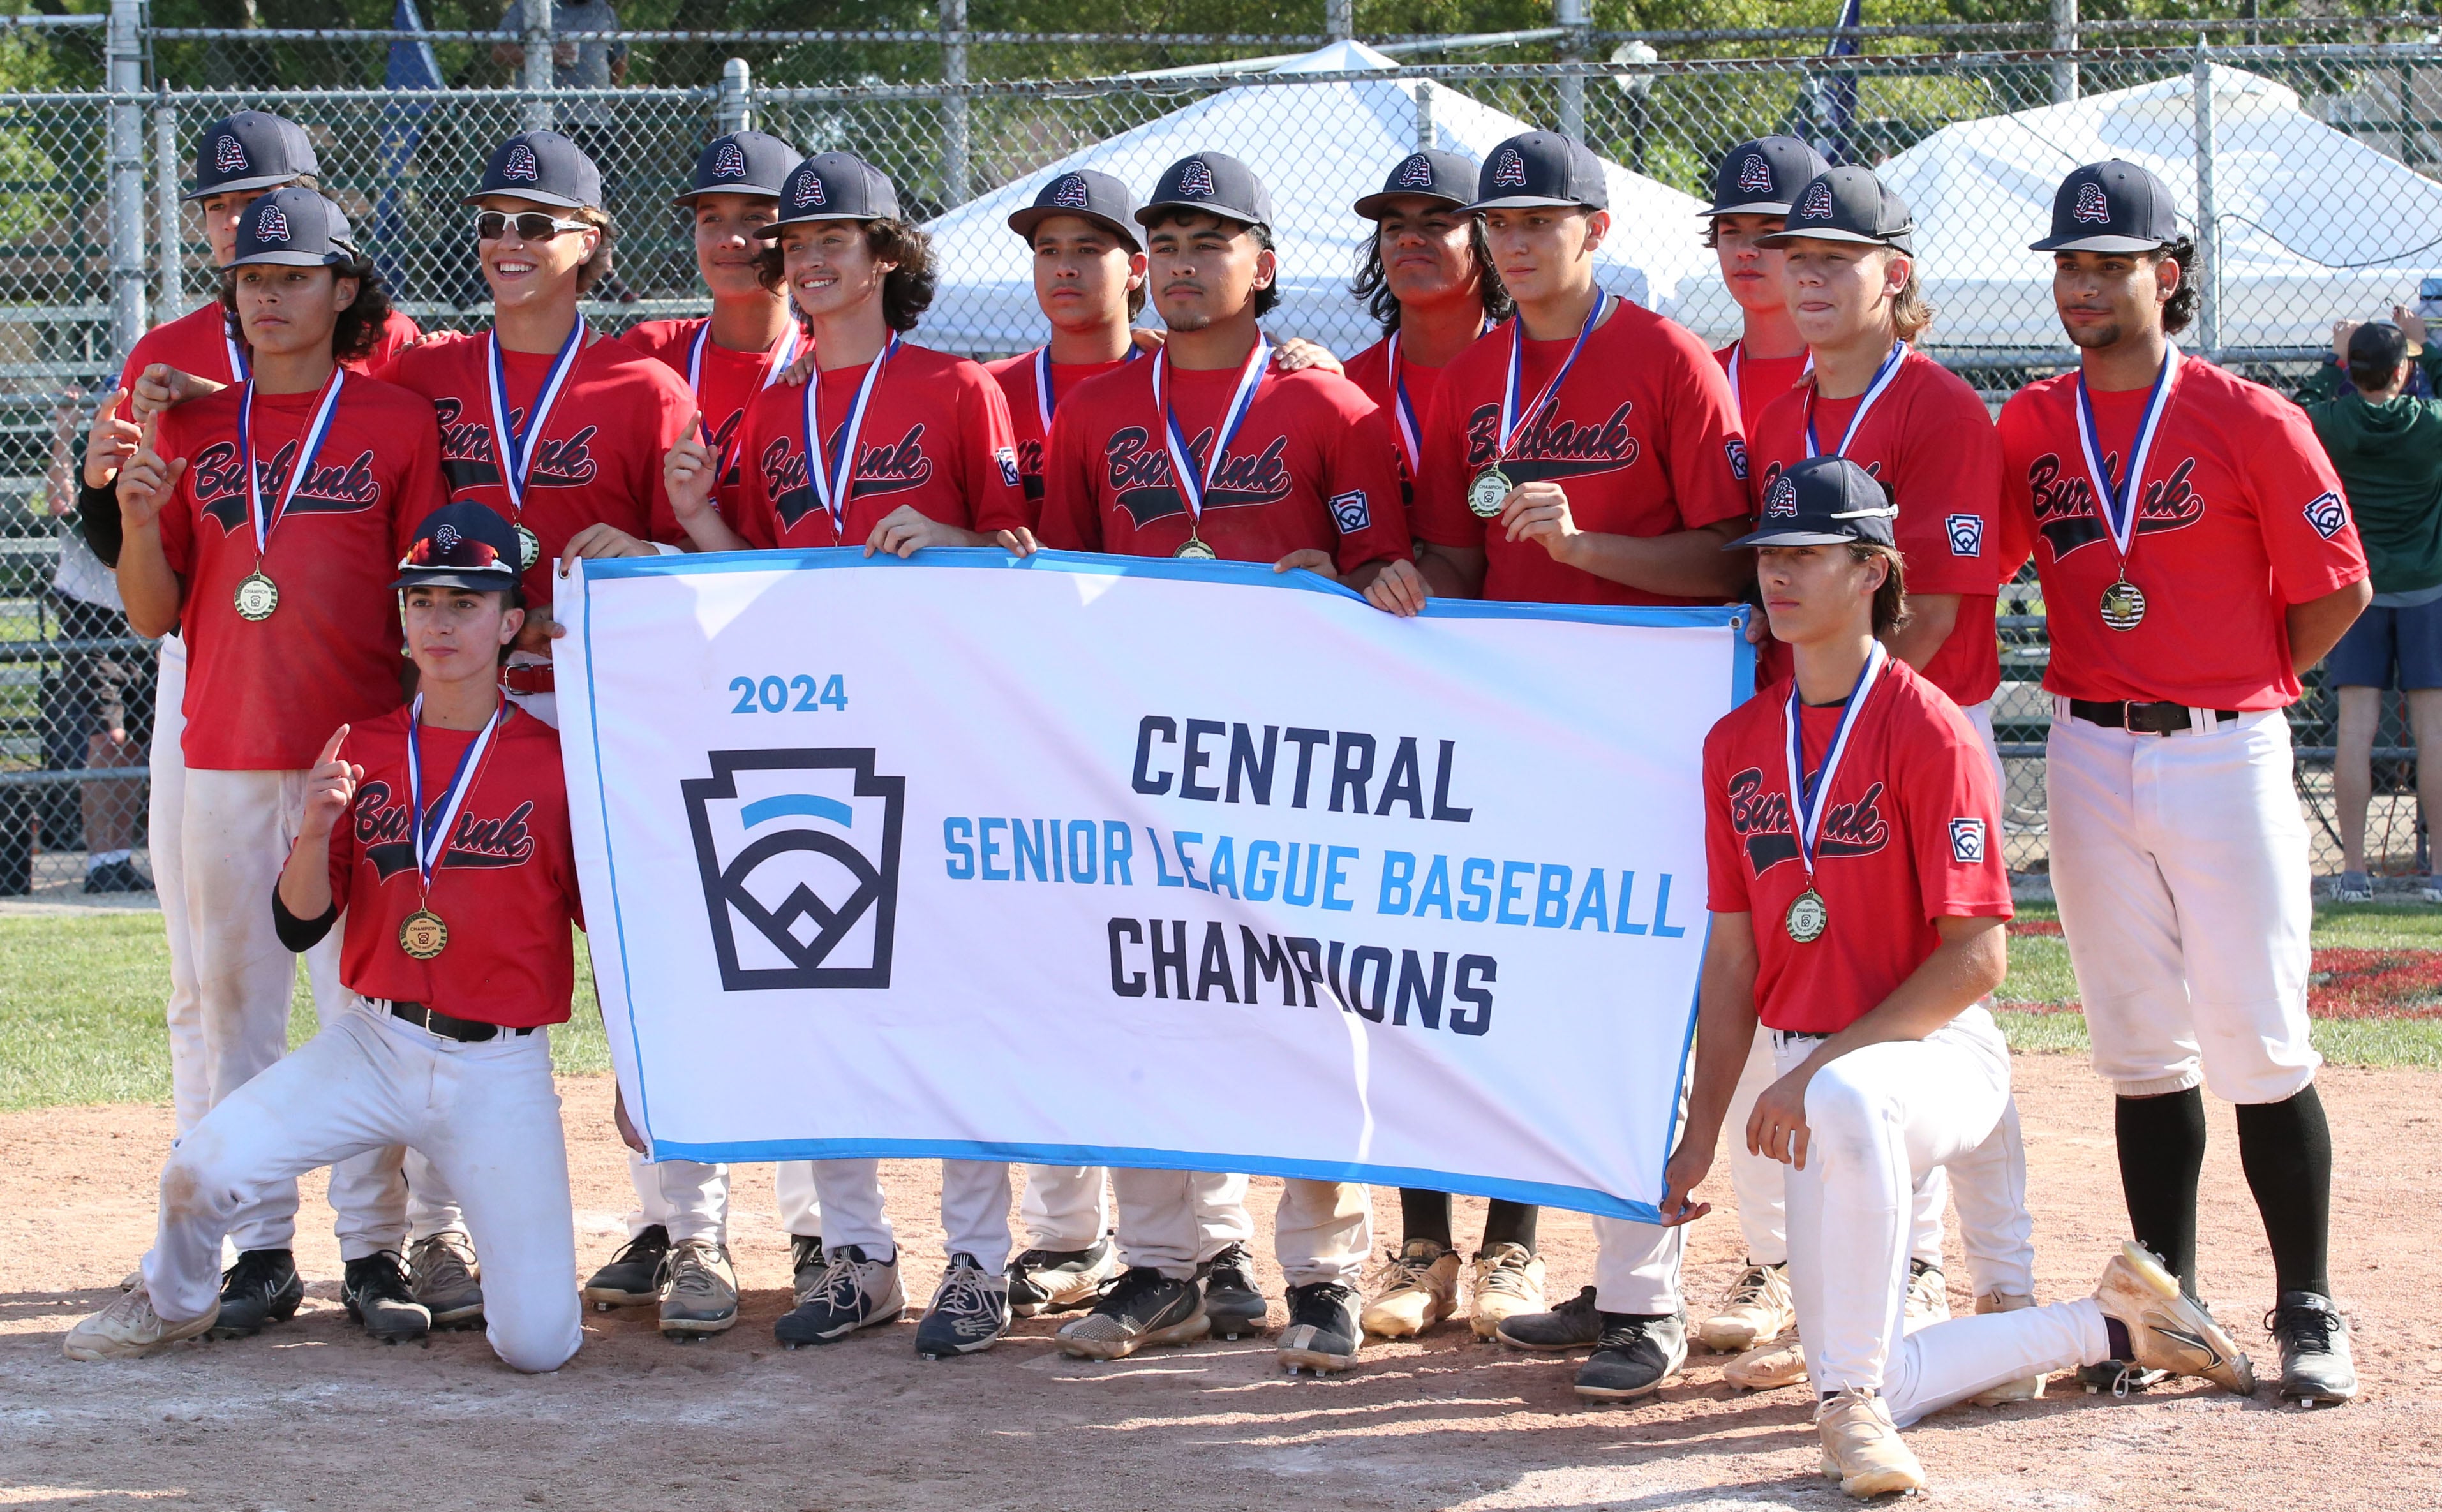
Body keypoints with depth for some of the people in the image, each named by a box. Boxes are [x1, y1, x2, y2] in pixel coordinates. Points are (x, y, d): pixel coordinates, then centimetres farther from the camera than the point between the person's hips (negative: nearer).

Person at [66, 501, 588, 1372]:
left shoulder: (557, 764, -4)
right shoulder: (362, 749, 5)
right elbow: (299, 928, 3)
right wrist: (316, 832, -16)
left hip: (501, 1072, -2)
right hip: (373, 1047, 2)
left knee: (536, 1344, -11)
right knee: (201, 1169, -20)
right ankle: (174, 1305, 14)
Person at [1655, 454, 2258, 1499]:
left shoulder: (1926, 729, -12)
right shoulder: (1736, 744, 8)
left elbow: (1977, 955, -16)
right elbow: (1733, 956, 12)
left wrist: (1817, 1067, -22)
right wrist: (1701, 1134, 6)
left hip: (1938, 1052, -7)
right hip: (1812, 1075, 7)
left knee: (1847, 1099, -44)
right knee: (1881, 1388, -2)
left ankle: (1852, 1405, -32)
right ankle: (2115, 1326, 22)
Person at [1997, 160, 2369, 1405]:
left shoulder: (2250, 423, -5)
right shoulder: (2027, 426, 6)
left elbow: (2338, 592, -1)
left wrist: (2237, 693, 3)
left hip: (2225, 756, -4)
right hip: (2090, 761, 4)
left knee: (2260, 1048, -4)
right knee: (2140, 1046, 9)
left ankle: (2308, 1312, 5)